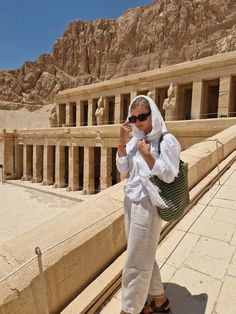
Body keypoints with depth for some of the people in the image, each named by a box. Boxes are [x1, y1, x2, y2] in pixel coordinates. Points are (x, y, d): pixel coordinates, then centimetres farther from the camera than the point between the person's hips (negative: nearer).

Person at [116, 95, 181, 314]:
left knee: (135, 263, 4)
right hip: (131, 201, 8)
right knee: (143, 257, 21)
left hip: (146, 205, -7)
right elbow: (123, 169, 3)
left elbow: (168, 176, -15)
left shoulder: (166, 140, -12)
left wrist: (147, 154, -22)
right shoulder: (136, 140, 7)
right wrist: (122, 141, -6)